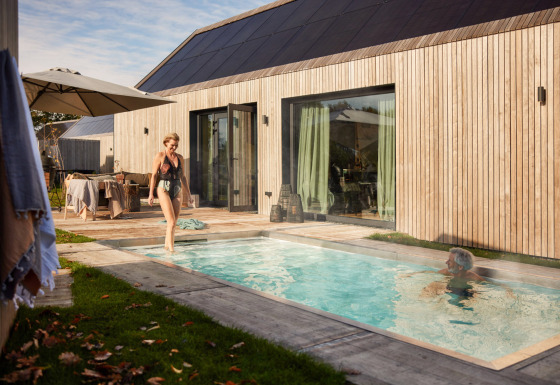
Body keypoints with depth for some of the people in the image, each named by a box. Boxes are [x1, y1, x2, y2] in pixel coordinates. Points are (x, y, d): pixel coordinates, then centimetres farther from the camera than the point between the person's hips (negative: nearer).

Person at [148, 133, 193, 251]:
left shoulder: (180, 158, 10)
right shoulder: (160, 156, -3)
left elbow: (183, 177, 15)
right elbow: (153, 175, -3)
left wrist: (188, 195, 14)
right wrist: (151, 194, -8)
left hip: (177, 192, 5)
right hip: (164, 190, -5)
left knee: (174, 223, 7)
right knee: (171, 222, -14)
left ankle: (167, 245, 22)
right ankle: (171, 248, -12)